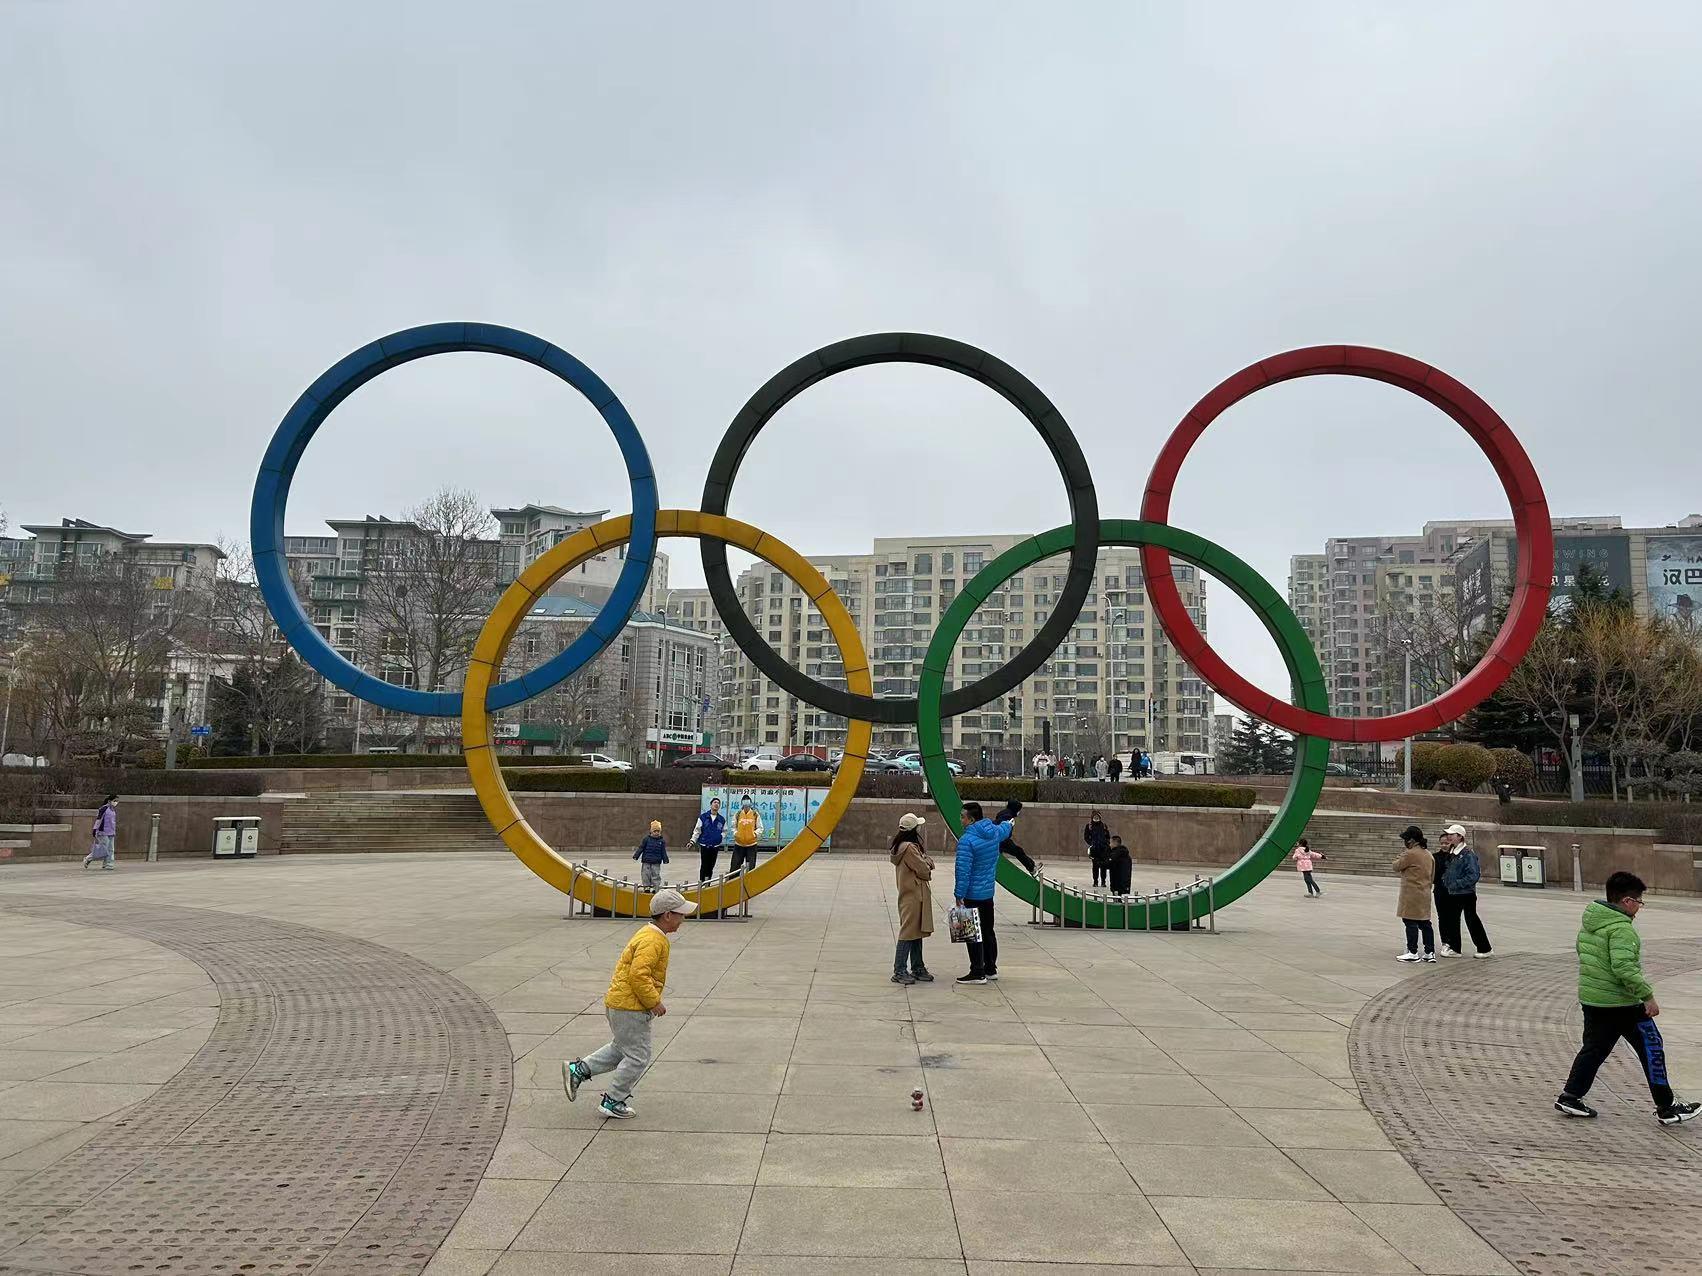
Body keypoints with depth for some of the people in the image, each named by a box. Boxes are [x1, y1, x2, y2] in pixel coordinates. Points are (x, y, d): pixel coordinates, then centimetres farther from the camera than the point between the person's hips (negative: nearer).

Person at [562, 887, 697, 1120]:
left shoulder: (649, 934, 12)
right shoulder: (652, 941, -22)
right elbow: (639, 975, -29)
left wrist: (652, 1001, 18)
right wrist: (654, 1002, -20)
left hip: (618, 1002, 10)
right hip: (630, 1008, -10)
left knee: (621, 1049, 24)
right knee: (637, 1057, 3)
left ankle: (578, 1070, 23)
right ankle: (612, 1102, 14)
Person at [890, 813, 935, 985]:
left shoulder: (905, 846, 13)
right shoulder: (909, 848, -20)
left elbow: (930, 864, 12)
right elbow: (924, 871, -17)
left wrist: (926, 862, -9)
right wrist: (927, 867, 4)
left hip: (915, 896, 10)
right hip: (913, 897, -10)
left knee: (917, 933, 15)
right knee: (909, 933, -6)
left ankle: (918, 969, 22)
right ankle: (899, 972, -2)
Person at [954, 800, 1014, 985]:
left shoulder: (967, 841, -22)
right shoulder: (994, 832, 2)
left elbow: (963, 871, -22)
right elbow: (1005, 830, 28)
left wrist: (959, 895, -16)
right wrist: (1010, 823, 51)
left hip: (973, 895, -8)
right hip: (989, 892, 8)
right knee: (988, 932, 17)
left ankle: (977, 973, 1)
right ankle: (991, 969, 25)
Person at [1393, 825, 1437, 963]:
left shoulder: (1410, 854, -16)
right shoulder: (1428, 854, 12)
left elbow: (1396, 867, -7)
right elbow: (1432, 874, 18)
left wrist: (1400, 859, 11)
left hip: (1411, 894, -9)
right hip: (1425, 893, 9)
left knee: (1411, 923, -2)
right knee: (1425, 923, 11)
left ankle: (1413, 953, 1)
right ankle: (1430, 952, 12)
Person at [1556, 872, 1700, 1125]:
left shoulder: (1589, 921, 9)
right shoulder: (1621, 928, -20)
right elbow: (1623, 967, -29)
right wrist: (1647, 995, -22)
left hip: (1589, 998, 8)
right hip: (1621, 1003, -8)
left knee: (1594, 1048, 16)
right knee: (1652, 1049, 7)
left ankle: (1570, 1097, 14)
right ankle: (1666, 1108, 14)